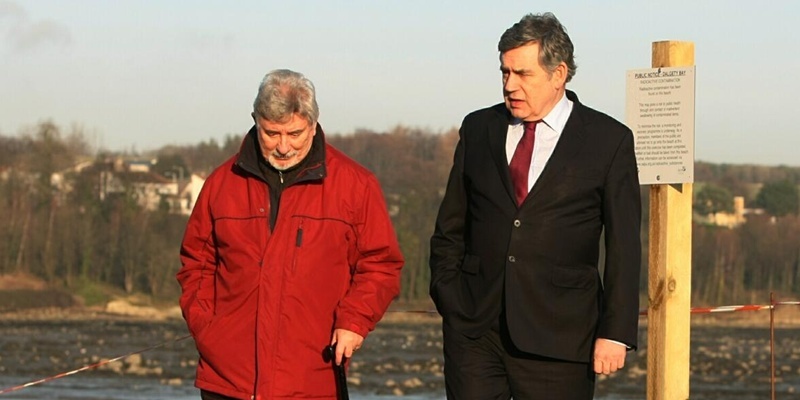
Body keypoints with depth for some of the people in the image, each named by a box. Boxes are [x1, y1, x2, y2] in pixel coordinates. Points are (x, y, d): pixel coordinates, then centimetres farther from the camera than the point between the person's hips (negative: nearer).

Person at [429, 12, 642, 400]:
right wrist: (448, 300, 6)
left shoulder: (609, 141, 1)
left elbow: (623, 248, -1)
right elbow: (449, 229, 16)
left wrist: (615, 333, -8)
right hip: (473, 330, 3)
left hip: (558, 335, -3)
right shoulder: (478, 129, 11)